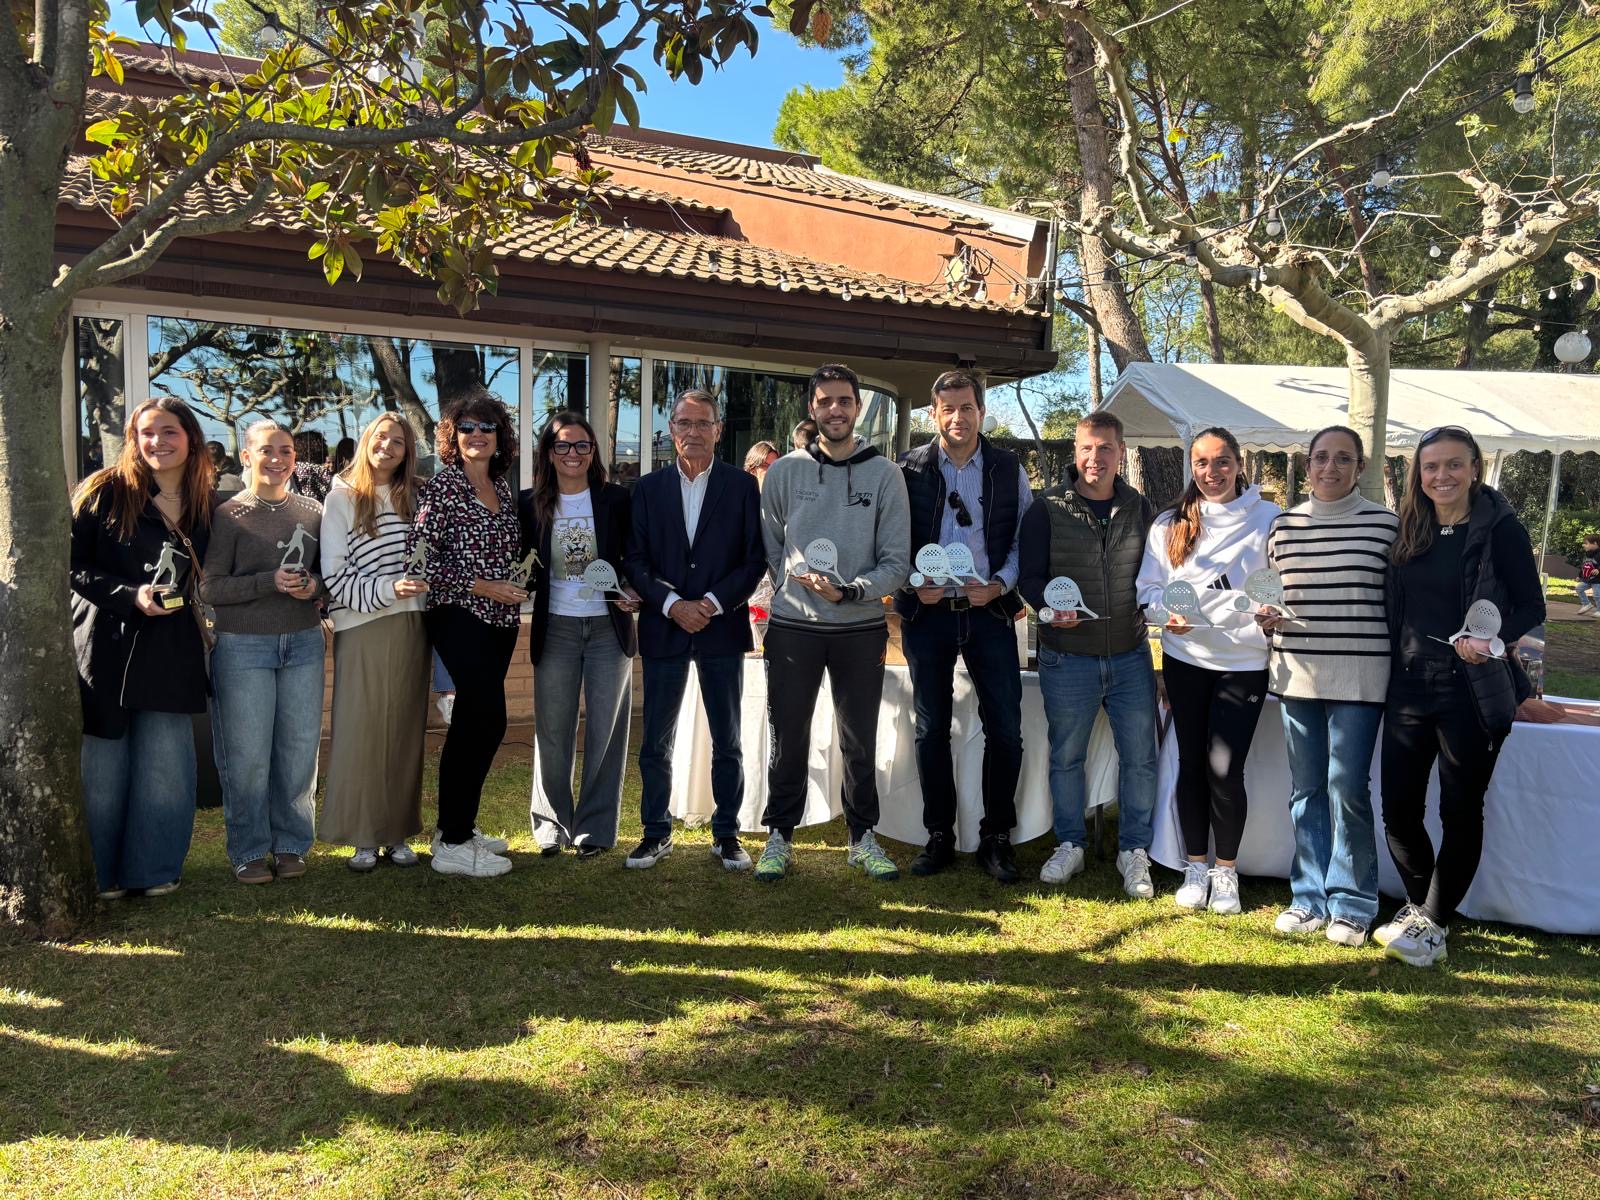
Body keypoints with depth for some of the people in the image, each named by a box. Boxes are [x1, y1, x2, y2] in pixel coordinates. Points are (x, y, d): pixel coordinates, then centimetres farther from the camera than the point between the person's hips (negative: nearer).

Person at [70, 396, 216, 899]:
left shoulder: (206, 505, 9)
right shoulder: (104, 491, -2)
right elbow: (72, 565, -6)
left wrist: (183, 597, 1)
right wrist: (130, 595, -16)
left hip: (171, 652, 3)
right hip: (106, 647, -3)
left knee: (165, 767, 4)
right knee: (102, 767, 4)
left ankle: (154, 868, 19)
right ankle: (99, 872, 19)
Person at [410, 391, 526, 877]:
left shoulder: (503, 487, 13)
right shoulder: (442, 486, -7)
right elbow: (419, 558, -13)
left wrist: (517, 584, 8)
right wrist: (482, 587, -15)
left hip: (498, 618, 7)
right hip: (459, 617, -7)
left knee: (472, 722, 12)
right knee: (488, 719, -11)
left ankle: (454, 827, 25)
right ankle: (453, 844, -2)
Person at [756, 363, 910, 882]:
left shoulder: (884, 474, 0)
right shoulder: (785, 471, 3)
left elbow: (896, 562, -4)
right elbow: (768, 548, 9)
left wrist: (849, 592, -17)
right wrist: (797, 586, -1)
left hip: (861, 629, 0)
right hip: (792, 626, 0)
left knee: (860, 741, 10)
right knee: (788, 738, 7)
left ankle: (863, 837, 24)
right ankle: (780, 836, 21)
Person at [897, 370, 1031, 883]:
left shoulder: (1008, 469, 4)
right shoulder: (909, 469, 2)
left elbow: (1025, 538, 6)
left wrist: (1000, 585, -9)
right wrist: (913, 585, -10)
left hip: (989, 610, 0)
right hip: (927, 611, 0)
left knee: (1005, 729, 0)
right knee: (931, 729, 7)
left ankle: (996, 837, 16)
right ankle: (939, 836, 20)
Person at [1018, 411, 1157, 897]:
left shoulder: (1140, 509, 7)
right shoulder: (1048, 509, -2)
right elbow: (1030, 576, -2)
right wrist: (1051, 607, -21)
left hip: (1130, 655, 2)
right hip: (1067, 656, -2)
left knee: (1140, 756, 5)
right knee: (1066, 756, 10)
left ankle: (1134, 851, 21)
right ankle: (1069, 845, 27)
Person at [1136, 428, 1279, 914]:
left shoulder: (1268, 518, 0)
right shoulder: (1170, 524, 7)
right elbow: (1149, 585, 7)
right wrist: (1167, 612, -12)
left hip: (1244, 659, -2)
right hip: (1185, 658, 3)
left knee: (1224, 769, -6)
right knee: (1191, 764, 9)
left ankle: (1226, 870, 15)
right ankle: (1196, 867, 24)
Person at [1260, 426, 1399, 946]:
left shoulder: (1385, 524, -1)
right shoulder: (1284, 525, 8)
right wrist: (1266, 617, -3)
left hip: (1359, 677, -3)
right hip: (1296, 672, 4)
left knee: (1347, 788, -4)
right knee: (1306, 789, 10)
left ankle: (1351, 903, 12)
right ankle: (1310, 895, 22)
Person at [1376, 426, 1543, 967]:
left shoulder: (1500, 529, -6)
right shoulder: (1409, 531, 8)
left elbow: (1532, 608, -6)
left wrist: (1492, 639, -23)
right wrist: (1394, 664, 2)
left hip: (1472, 689, -4)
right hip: (1408, 686, 4)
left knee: (1460, 810, 5)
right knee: (1399, 807, 7)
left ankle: (1432, 923, 18)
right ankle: (1420, 905, 29)